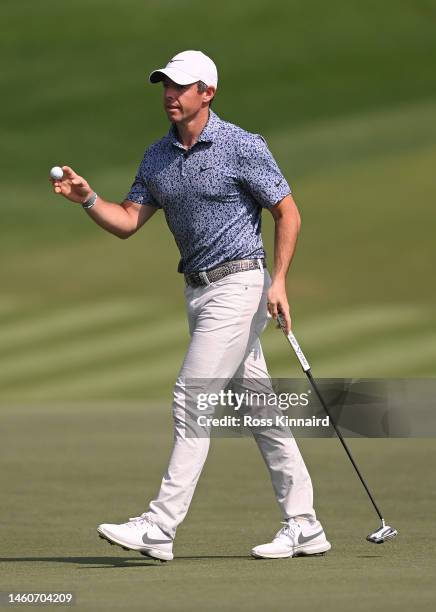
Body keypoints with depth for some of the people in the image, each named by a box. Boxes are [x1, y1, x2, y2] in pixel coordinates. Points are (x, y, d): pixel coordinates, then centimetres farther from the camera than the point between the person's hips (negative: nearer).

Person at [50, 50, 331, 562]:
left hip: (238, 284, -8)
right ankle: (303, 526, 14)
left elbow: (288, 213, -7)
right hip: (197, 289, 8)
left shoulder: (242, 147, -11)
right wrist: (87, 199, -12)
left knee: (192, 398, -13)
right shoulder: (157, 157, 9)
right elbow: (127, 222, 7)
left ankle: (159, 527, -15)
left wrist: (278, 280, -16)